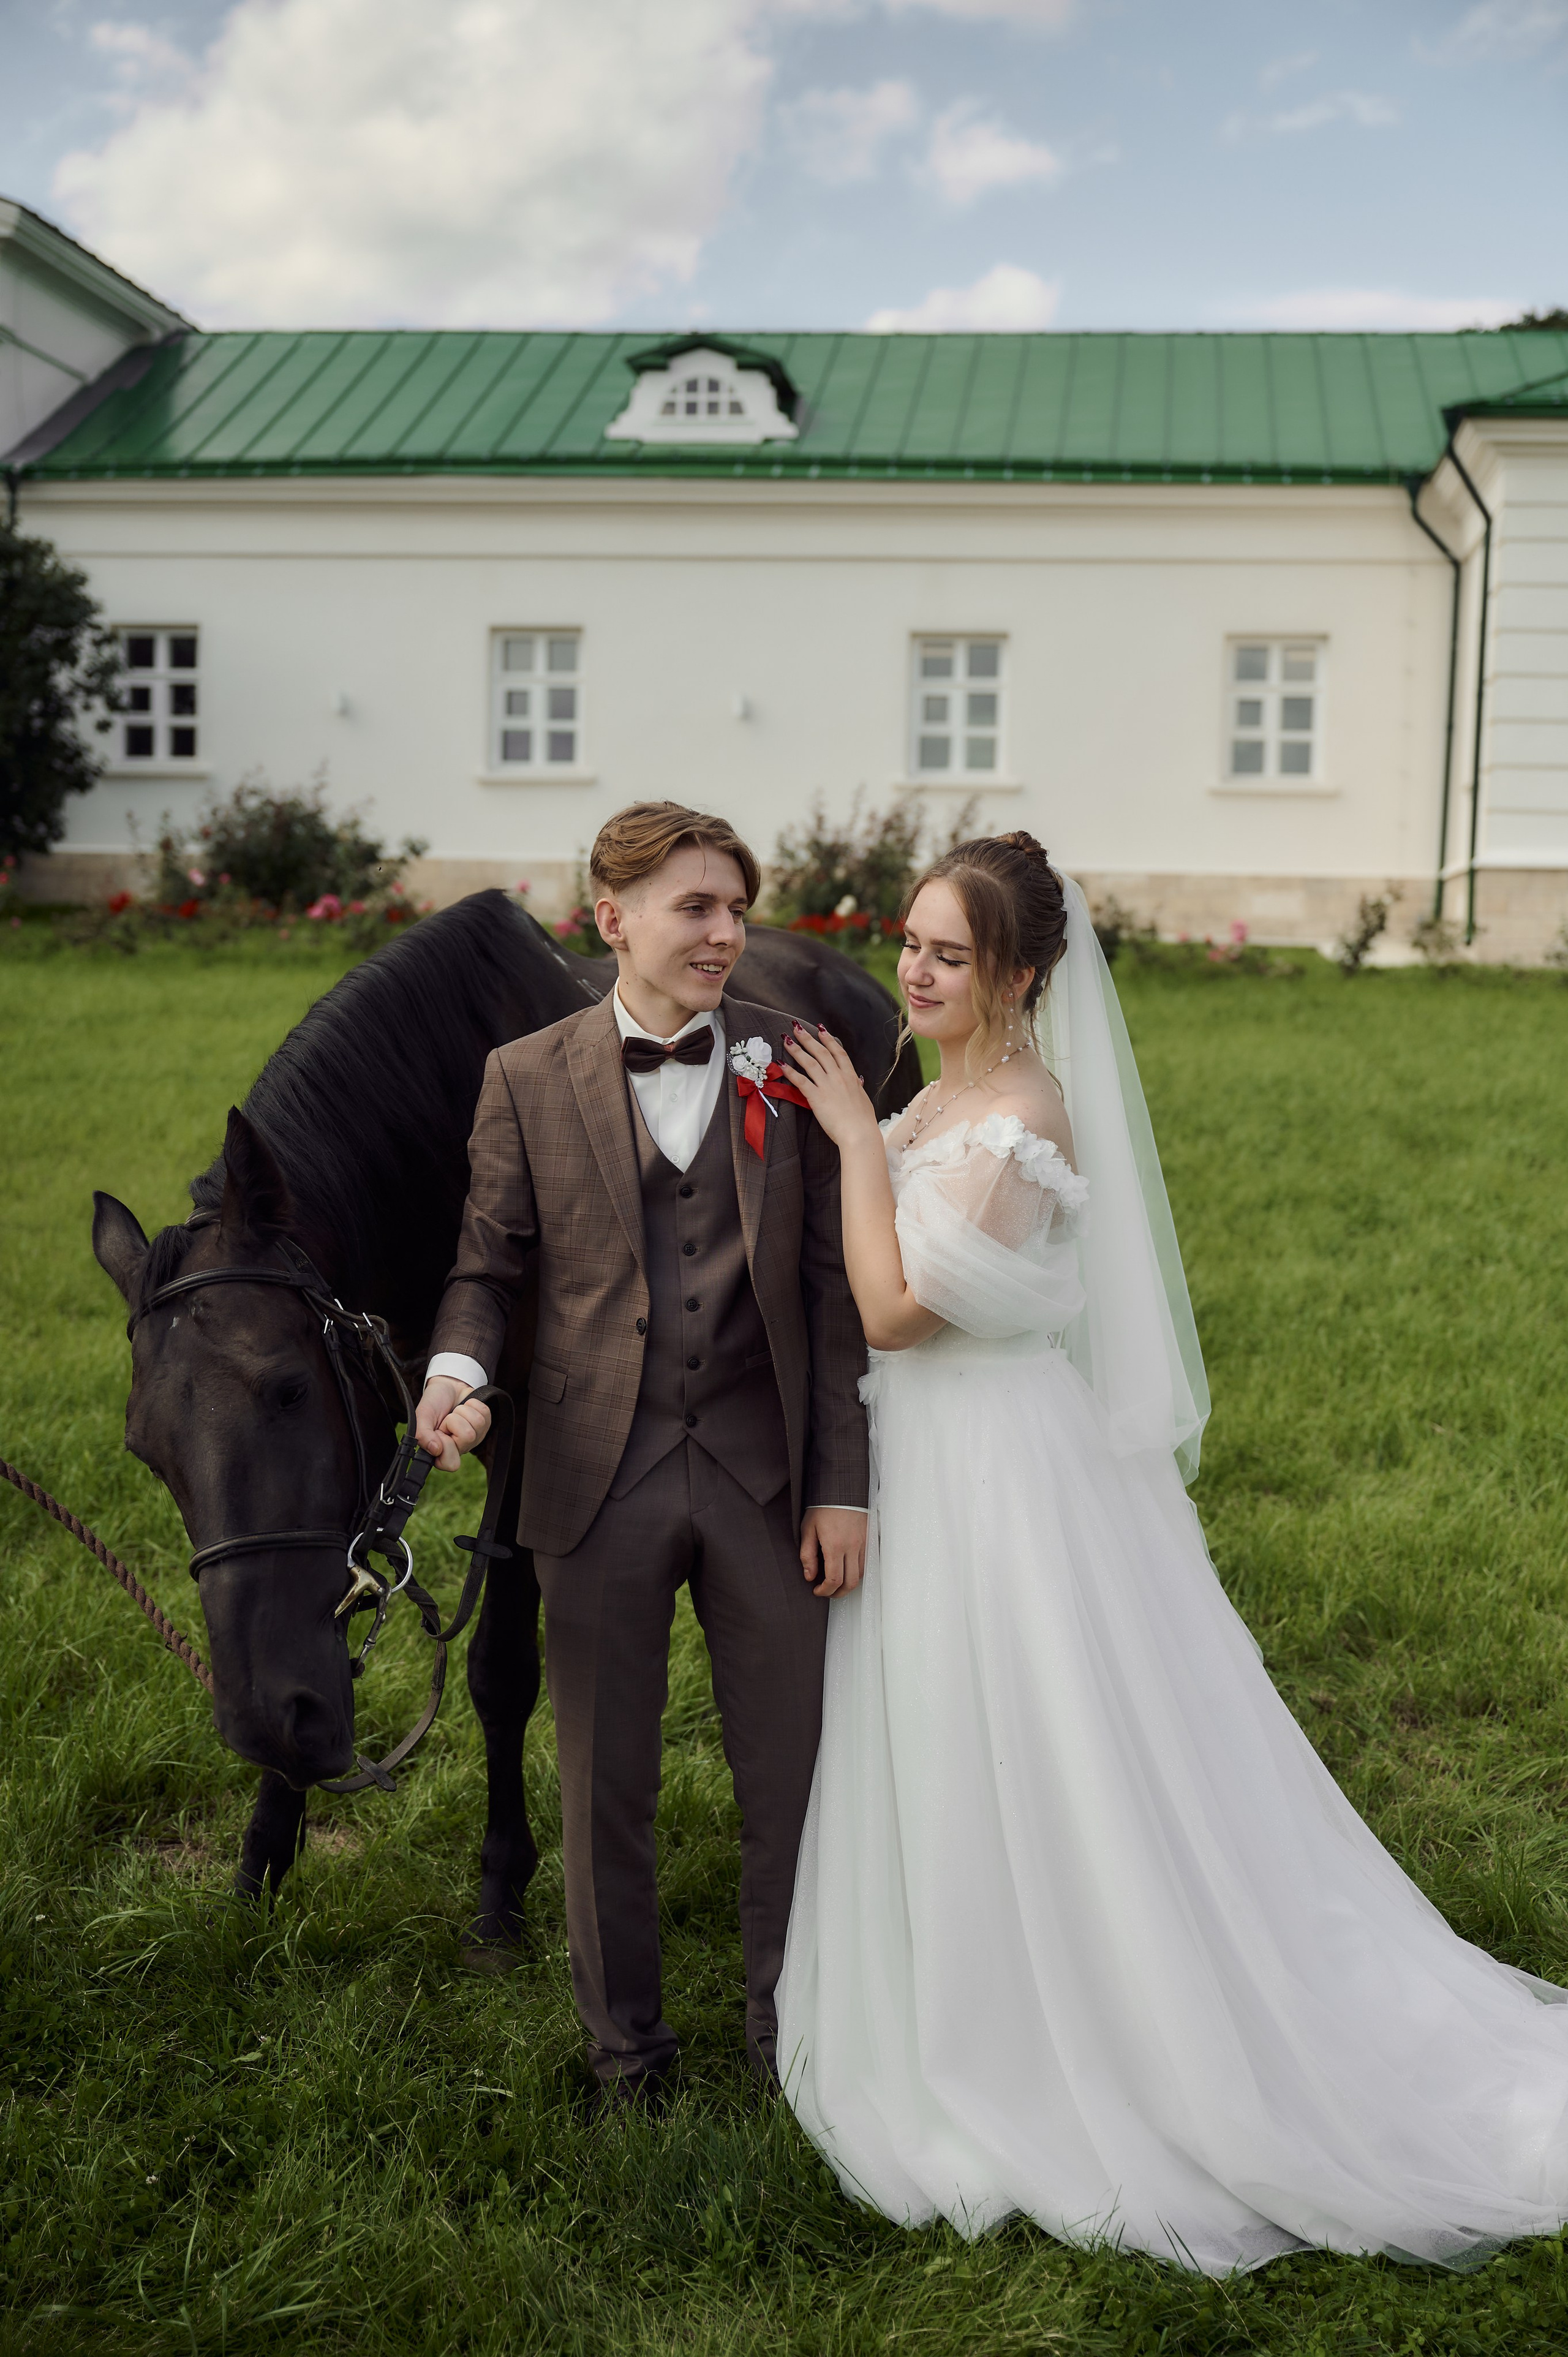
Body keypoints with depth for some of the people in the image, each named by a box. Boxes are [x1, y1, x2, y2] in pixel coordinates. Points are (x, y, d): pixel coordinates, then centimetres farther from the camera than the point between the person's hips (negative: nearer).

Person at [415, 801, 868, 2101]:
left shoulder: (792, 1065, 0)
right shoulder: (527, 1078, 0)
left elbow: (834, 1284, 0)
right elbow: (488, 1262, 4)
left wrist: (843, 1483, -4)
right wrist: (457, 1373, -19)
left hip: (763, 1475, 0)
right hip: (598, 1479, 0)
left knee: (792, 1774, 12)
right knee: (606, 1786, 13)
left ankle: (791, 2035, 34)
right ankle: (626, 2047, 34)